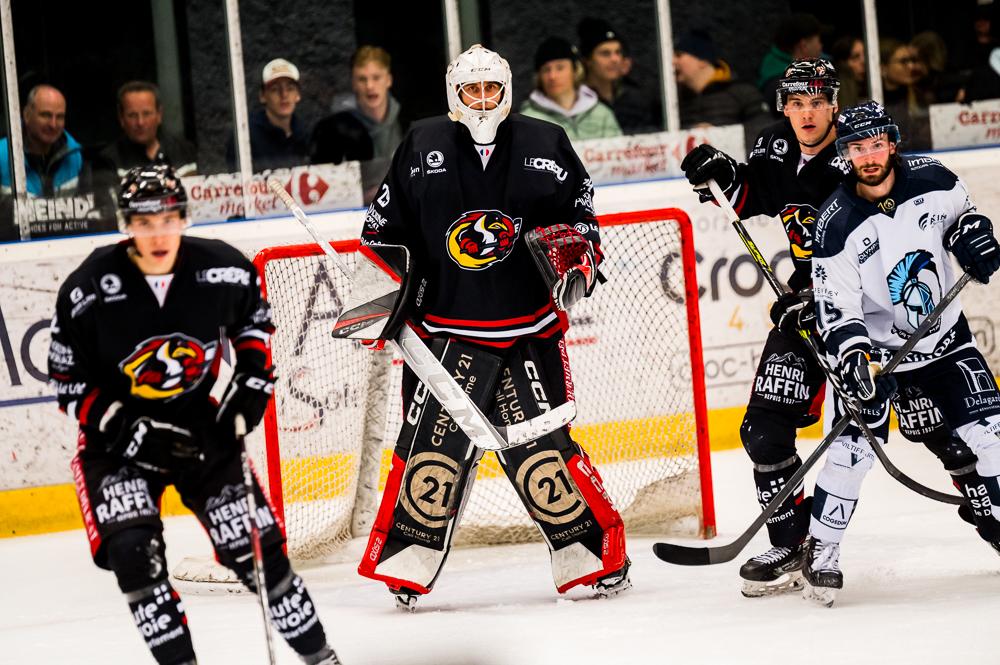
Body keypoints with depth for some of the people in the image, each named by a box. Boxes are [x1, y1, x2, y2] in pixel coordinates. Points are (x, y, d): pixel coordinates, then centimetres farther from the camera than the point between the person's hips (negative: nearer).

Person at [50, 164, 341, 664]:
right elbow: (68, 379, -8)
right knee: (132, 549, -22)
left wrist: (253, 378, -1)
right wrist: (124, 427, -18)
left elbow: (254, 316, 11)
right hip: (120, 436, -1)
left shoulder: (222, 268, -12)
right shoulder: (88, 290, -18)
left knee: (254, 546, 2)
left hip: (206, 429, 1)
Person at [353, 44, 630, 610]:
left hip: (530, 329, 0)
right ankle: (405, 566, 4)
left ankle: (597, 556, 8)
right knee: (431, 446, -6)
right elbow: (386, 227, 11)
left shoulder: (545, 145, 4)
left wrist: (578, 266, -5)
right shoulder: (423, 149, 4)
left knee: (542, 447, -4)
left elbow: (582, 218, 12)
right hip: (446, 328, 0)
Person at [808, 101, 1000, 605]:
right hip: (874, 345, -3)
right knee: (853, 448, -15)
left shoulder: (931, 180, -11)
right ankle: (821, 549, -3)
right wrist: (851, 354, -35)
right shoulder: (836, 225, -20)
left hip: (943, 334, 3)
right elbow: (837, 307, -20)